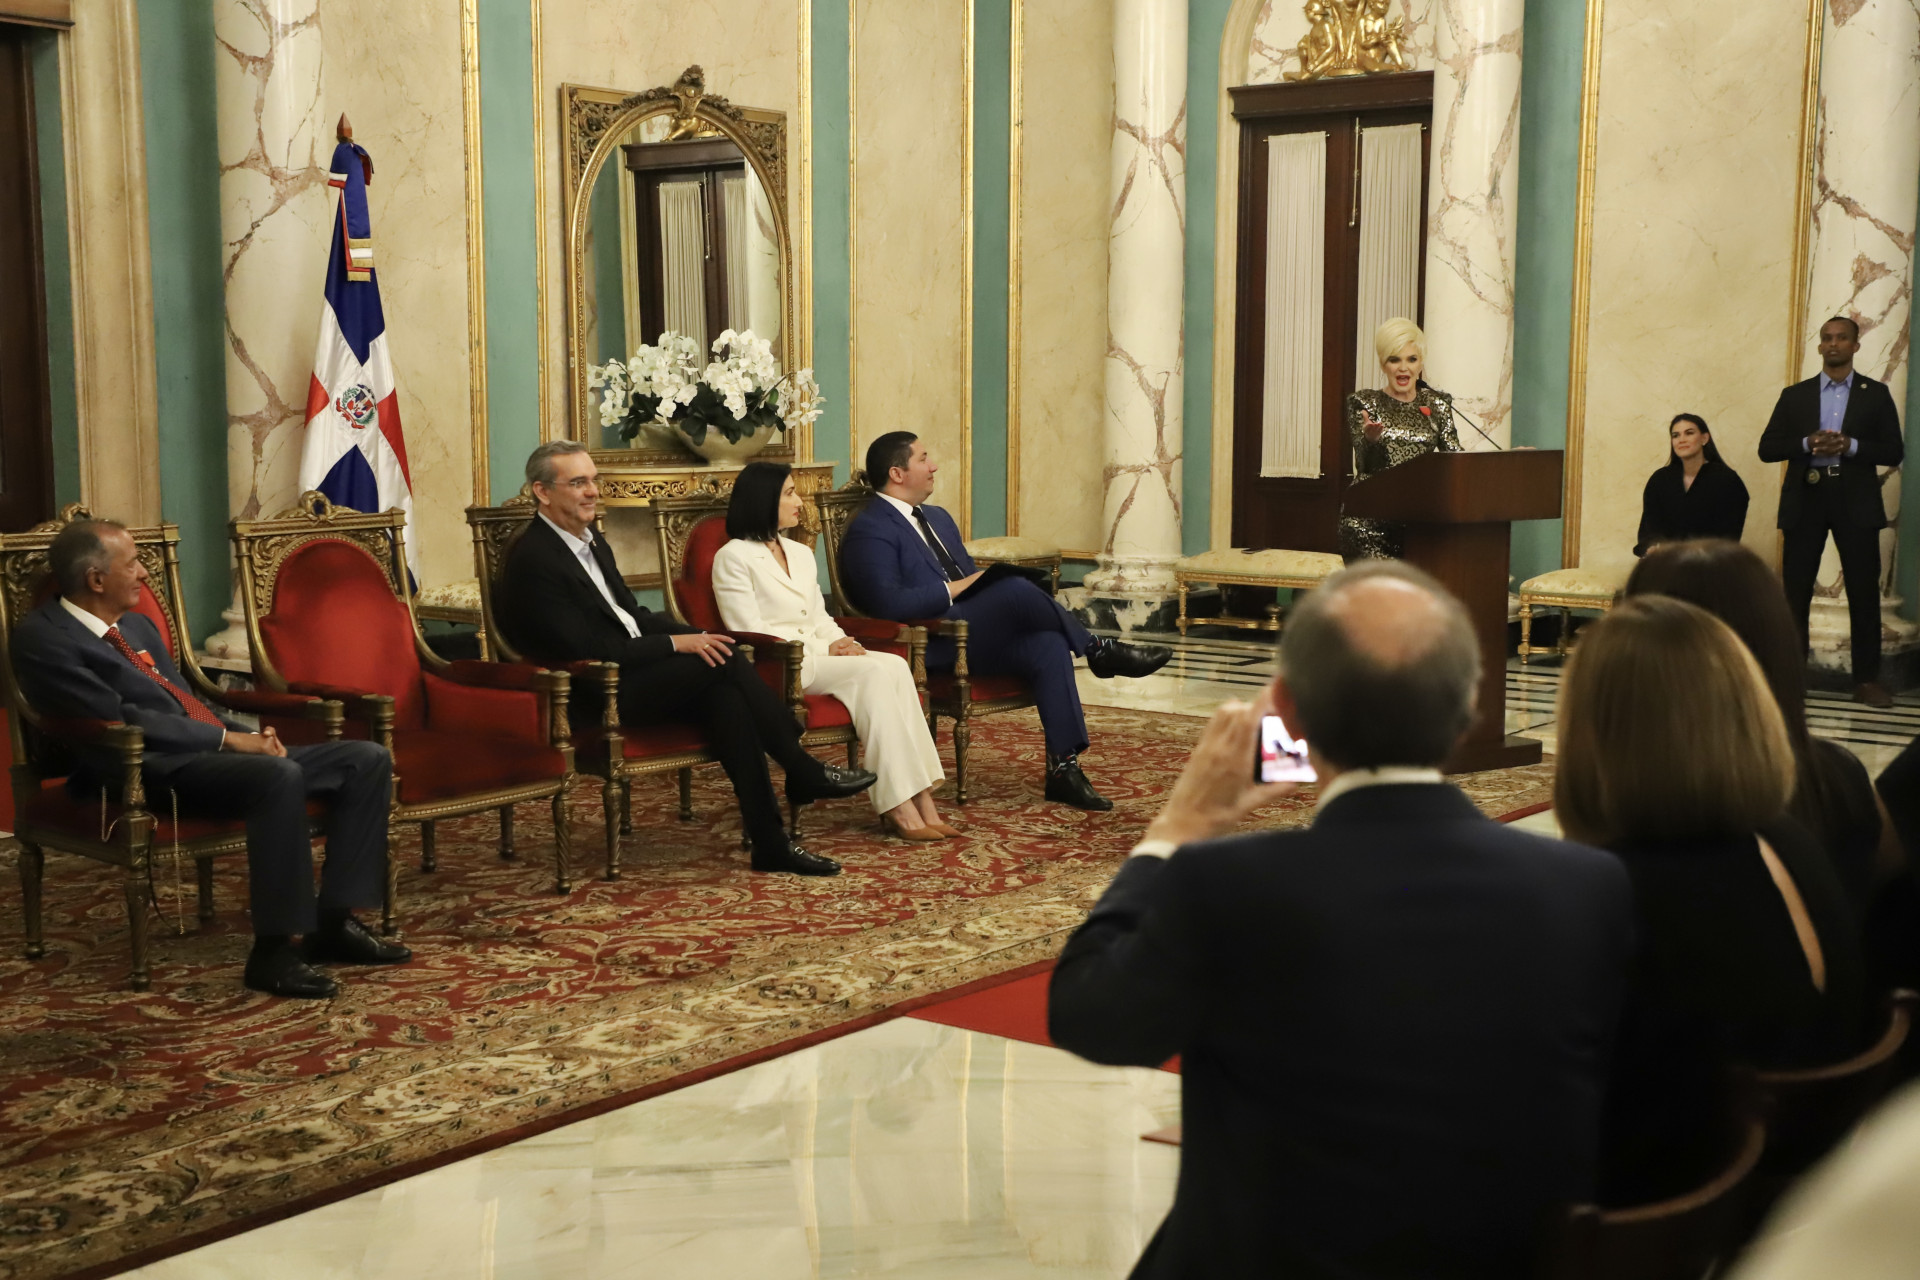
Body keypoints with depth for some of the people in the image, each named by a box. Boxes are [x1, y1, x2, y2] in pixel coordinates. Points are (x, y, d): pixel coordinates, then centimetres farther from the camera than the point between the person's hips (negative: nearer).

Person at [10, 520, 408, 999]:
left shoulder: (136, 626, 23)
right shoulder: (43, 638, -5)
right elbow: (120, 718, -14)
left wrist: (251, 734, 5)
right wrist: (227, 738, -15)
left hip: (214, 753, 9)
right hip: (150, 770, -9)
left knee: (368, 758, -4)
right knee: (280, 775, -37)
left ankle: (333, 923, -4)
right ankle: (272, 952, -30)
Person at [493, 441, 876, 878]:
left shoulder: (592, 544, 15)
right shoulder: (533, 559, -15)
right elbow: (586, 650, -20)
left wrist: (698, 637, 0)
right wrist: (676, 644, -17)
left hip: (632, 676, 8)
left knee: (724, 697, -20)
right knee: (722, 662, -22)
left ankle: (770, 842, -22)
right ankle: (804, 772, -9)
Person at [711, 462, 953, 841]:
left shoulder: (801, 553, 24)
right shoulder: (733, 558, -2)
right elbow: (749, 632, -10)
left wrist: (843, 643, -2)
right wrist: (822, 649, -14)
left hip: (818, 653, 7)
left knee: (895, 665, -23)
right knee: (872, 673, -29)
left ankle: (920, 797, -30)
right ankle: (899, 806, -31)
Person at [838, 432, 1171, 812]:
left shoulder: (937, 518, 23)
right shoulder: (869, 531, -7)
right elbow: (888, 603, -20)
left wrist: (986, 582, 4)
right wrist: (951, 589, -16)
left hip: (975, 637, 9)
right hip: (930, 646, -8)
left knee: (1048, 645, -20)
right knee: (1016, 588, -27)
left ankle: (1063, 768, -21)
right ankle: (1099, 651, -6)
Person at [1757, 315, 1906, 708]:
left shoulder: (1876, 394, 7)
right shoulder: (1795, 395, 10)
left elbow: (1894, 452, 2)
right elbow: (1767, 448, 4)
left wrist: (1849, 445, -15)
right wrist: (1807, 443, -13)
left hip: (1856, 502, -1)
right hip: (1805, 500, 1)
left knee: (1864, 591, 0)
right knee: (1796, 591, 3)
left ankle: (1866, 680, 6)